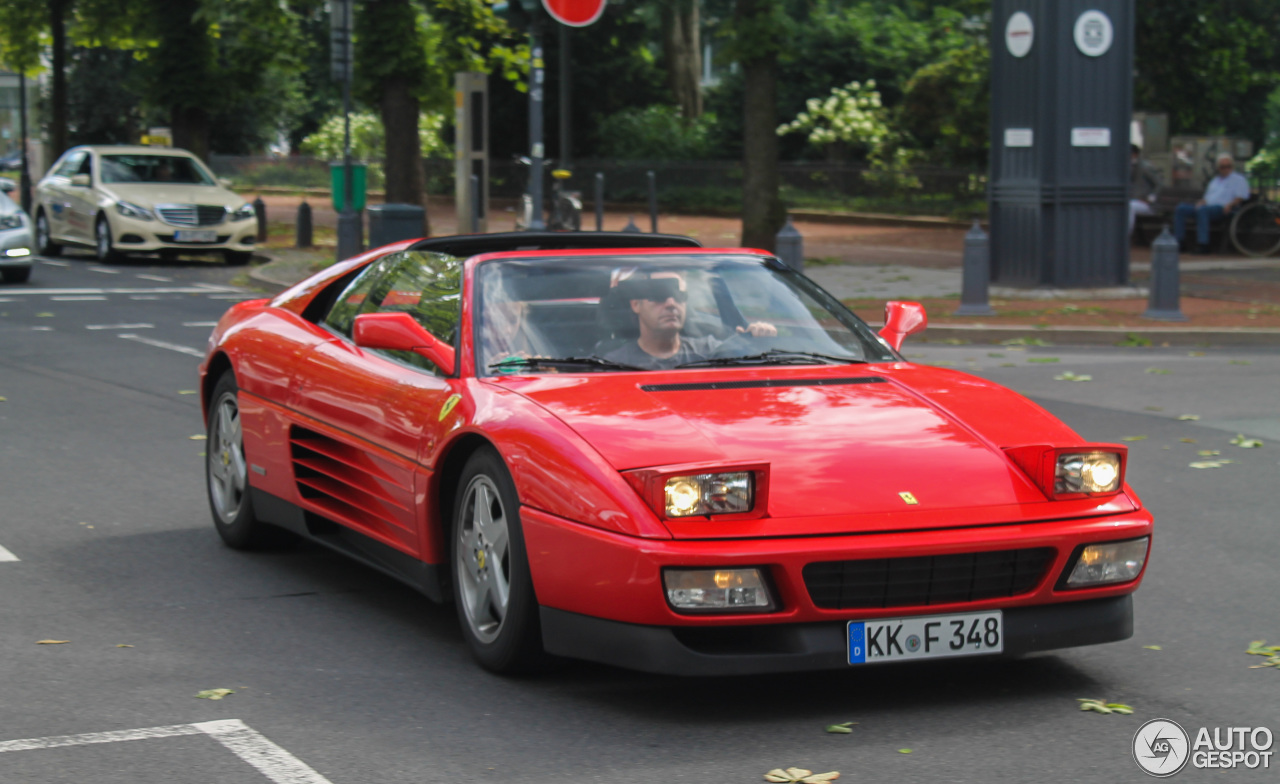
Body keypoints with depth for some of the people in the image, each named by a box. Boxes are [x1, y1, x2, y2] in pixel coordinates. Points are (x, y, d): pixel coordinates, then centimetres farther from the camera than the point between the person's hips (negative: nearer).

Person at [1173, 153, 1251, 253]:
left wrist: (1229, 205, -20)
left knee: (1202, 210, -40)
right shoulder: (1215, 180, 32)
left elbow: (1241, 197, -1)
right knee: (1181, 209, -11)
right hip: (1208, 206, 7)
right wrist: (1201, 203, 3)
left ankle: (1203, 244, -46)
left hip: (1222, 209, -7)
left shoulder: (1238, 179, 12)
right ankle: (1178, 240, -17)